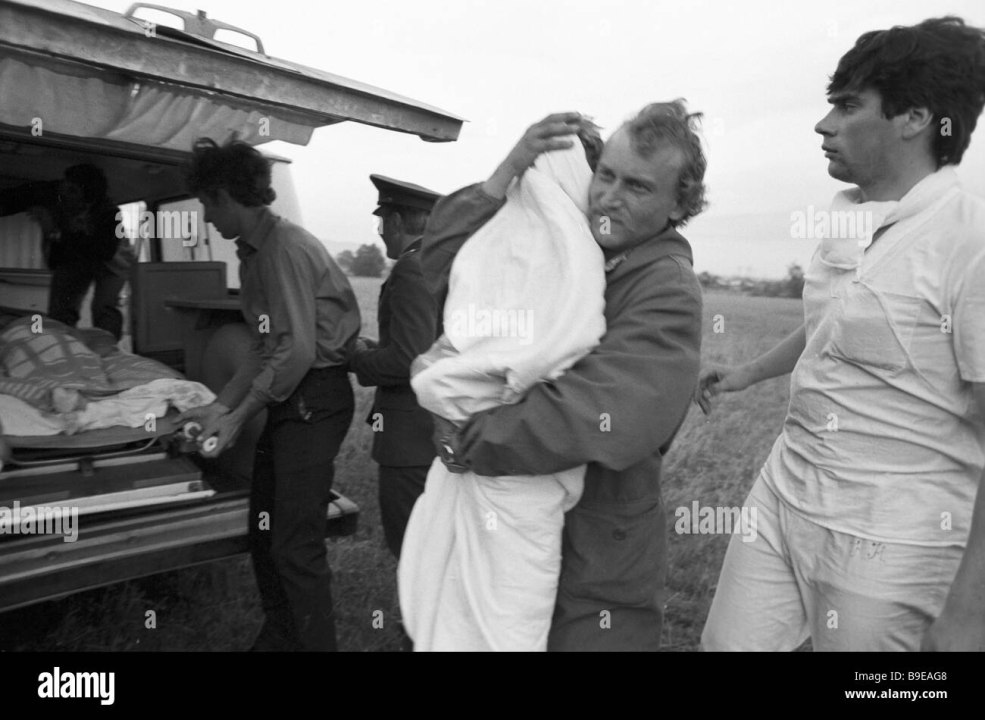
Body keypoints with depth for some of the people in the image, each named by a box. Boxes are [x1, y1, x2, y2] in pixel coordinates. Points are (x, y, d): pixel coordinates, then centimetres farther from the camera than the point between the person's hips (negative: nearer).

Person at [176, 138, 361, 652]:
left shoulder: (285, 248, -16)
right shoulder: (253, 253, 15)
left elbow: (298, 349, -22)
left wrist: (237, 417, -14)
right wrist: (220, 406, 10)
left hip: (315, 399, -10)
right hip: (287, 398, 10)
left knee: (296, 545, -9)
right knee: (264, 529, 18)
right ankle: (279, 637, 34)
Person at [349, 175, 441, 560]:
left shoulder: (412, 270, -17)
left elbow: (408, 360, -24)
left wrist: (359, 359, -7)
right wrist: (375, 348, 12)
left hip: (414, 437, -10)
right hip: (442, 429, 10)